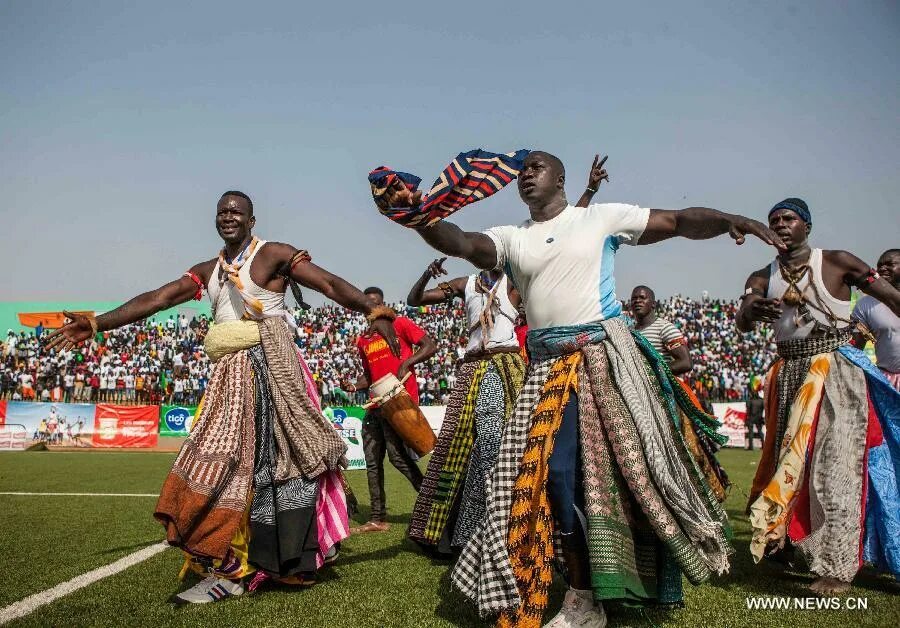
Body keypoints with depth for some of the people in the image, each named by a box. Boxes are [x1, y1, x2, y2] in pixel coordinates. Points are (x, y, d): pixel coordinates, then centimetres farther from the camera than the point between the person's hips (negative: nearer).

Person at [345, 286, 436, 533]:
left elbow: (430, 346, -7)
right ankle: (378, 519, 17)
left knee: (396, 453, -15)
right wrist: (355, 385, 3)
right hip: (376, 404, 7)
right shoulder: (362, 340, 17)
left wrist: (406, 363, -19)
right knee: (372, 462, 8)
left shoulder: (400, 324, -1)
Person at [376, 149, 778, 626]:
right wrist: (416, 214, -24)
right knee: (556, 473, -3)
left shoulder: (602, 217, 6)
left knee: (630, 464, -3)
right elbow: (461, 243, -6)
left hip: (604, 356, -2)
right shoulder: (511, 238, 12)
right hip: (548, 368, 2)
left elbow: (679, 221, 4)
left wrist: (728, 219, -14)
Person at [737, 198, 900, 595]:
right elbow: (742, 324, -7)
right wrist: (752, 311, -31)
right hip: (789, 375, 4)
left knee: (833, 463, -7)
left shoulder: (837, 262, -1)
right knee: (790, 460, 11)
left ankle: (837, 565, -1)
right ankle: (788, 544, 25)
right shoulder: (762, 278, 7)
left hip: (835, 372, -4)